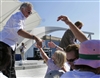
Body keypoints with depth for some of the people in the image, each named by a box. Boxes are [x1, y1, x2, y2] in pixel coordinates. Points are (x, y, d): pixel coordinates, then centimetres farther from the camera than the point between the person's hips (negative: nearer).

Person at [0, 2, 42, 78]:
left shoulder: (21, 18, 11)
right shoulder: (17, 16, -21)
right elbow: (19, 31, -39)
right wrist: (35, 37, -46)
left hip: (11, 44, 10)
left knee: (11, 67, 16)